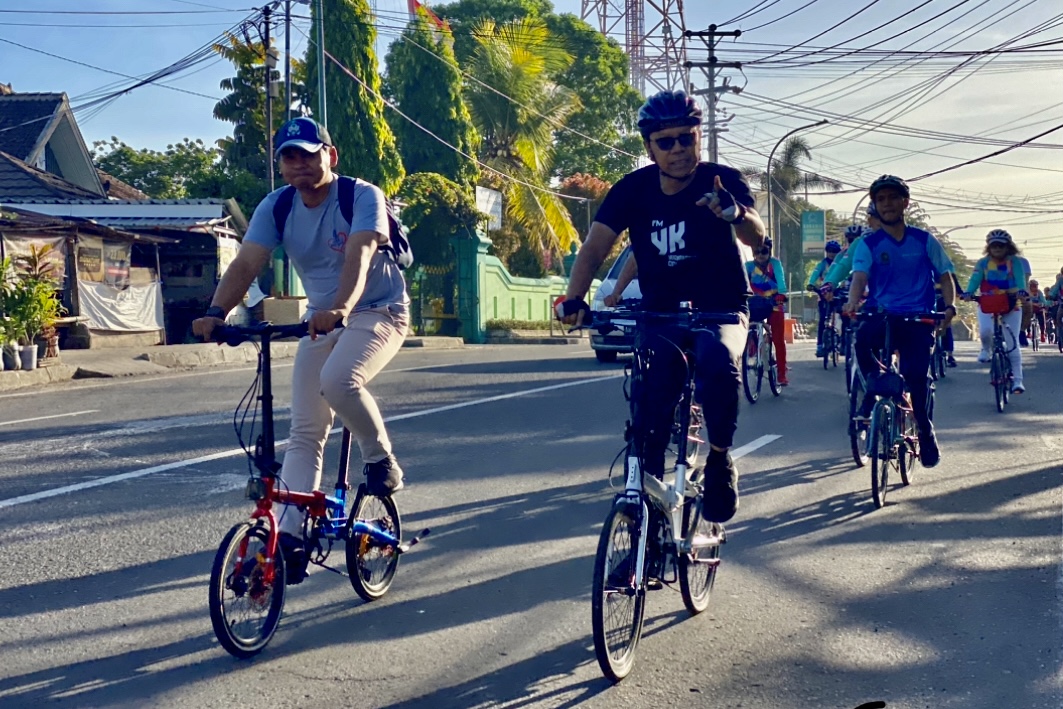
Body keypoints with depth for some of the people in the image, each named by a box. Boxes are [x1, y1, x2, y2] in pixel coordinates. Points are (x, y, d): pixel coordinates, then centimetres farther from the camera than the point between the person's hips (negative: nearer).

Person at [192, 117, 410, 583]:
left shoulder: (362, 197, -18)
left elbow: (358, 256, -35)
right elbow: (245, 265, -17)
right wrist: (216, 313, -36)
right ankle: (291, 538, -4)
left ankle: (382, 461, -8)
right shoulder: (276, 207, -6)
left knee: (338, 380, -34)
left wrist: (340, 308, -53)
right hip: (321, 321, 5)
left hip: (378, 312, -5)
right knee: (304, 432, -4)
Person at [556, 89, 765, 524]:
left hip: (720, 311, -2)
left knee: (719, 366, -33)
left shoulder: (722, 181, -12)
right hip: (660, 313, 3)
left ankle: (720, 459, -9)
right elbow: (595, 247, -14)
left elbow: (757, 237, -28)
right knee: (649, 407, -11)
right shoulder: (634, 189, -6)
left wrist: (735, 213, -52)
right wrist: (573, 299, -32)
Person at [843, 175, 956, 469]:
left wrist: (949, 306, -8)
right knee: (863, 338, -34)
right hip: (881, 315, 0)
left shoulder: (924, 241, 8)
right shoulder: (869, 244, 5)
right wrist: (852, 301, -31)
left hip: (917, 318, 0)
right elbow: (859, 276, -10)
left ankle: (925, 431, 9)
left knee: (916, 373, -16)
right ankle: (875, 386, -6)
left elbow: (944, 276, 10)